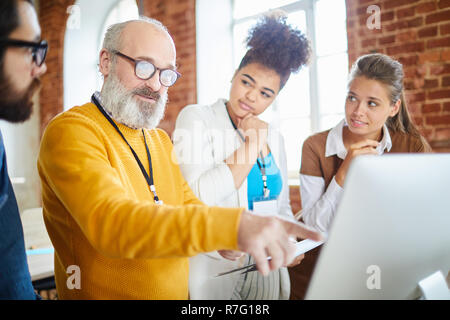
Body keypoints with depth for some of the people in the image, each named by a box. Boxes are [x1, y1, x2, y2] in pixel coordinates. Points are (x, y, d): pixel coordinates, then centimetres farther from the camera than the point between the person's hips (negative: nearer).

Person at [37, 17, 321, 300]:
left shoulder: (161, 139, 9)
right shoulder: (71, 131, -16)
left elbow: (189, 205, 7)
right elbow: (110, 223, -31)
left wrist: (223, 237, -15)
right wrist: (232, 226, -41)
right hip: (105, 293, -6)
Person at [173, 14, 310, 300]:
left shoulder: (274, 138, 7)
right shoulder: (196, 118, -9)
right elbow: (194, 198, -22)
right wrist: (251, 145, -16)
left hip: (265, 273, 5)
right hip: (213, 273, -5)